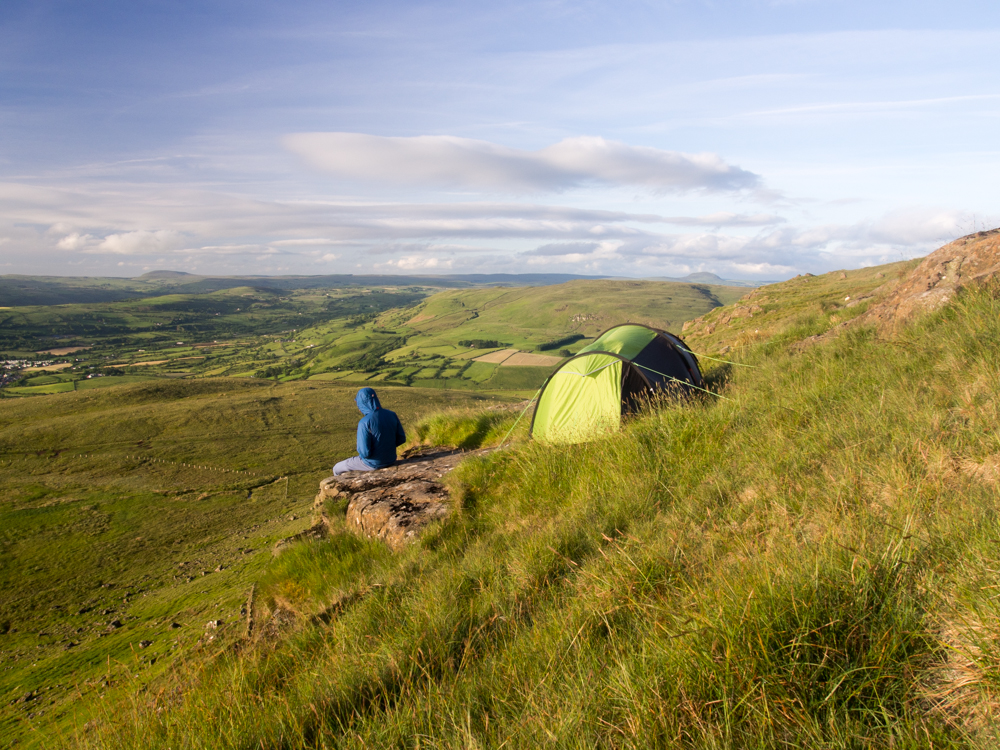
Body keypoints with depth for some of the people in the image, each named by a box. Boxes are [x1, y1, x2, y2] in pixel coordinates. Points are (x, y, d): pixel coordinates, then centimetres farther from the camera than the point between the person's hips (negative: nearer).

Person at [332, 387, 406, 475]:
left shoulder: (364, 423, -25)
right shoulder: (392, 415, -8)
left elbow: (365, 452, -25)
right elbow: (401, 438, 0)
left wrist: (360, 449, -2)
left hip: (373, 463, -6)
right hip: (391, 460, 6)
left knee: (337, 469, 19)